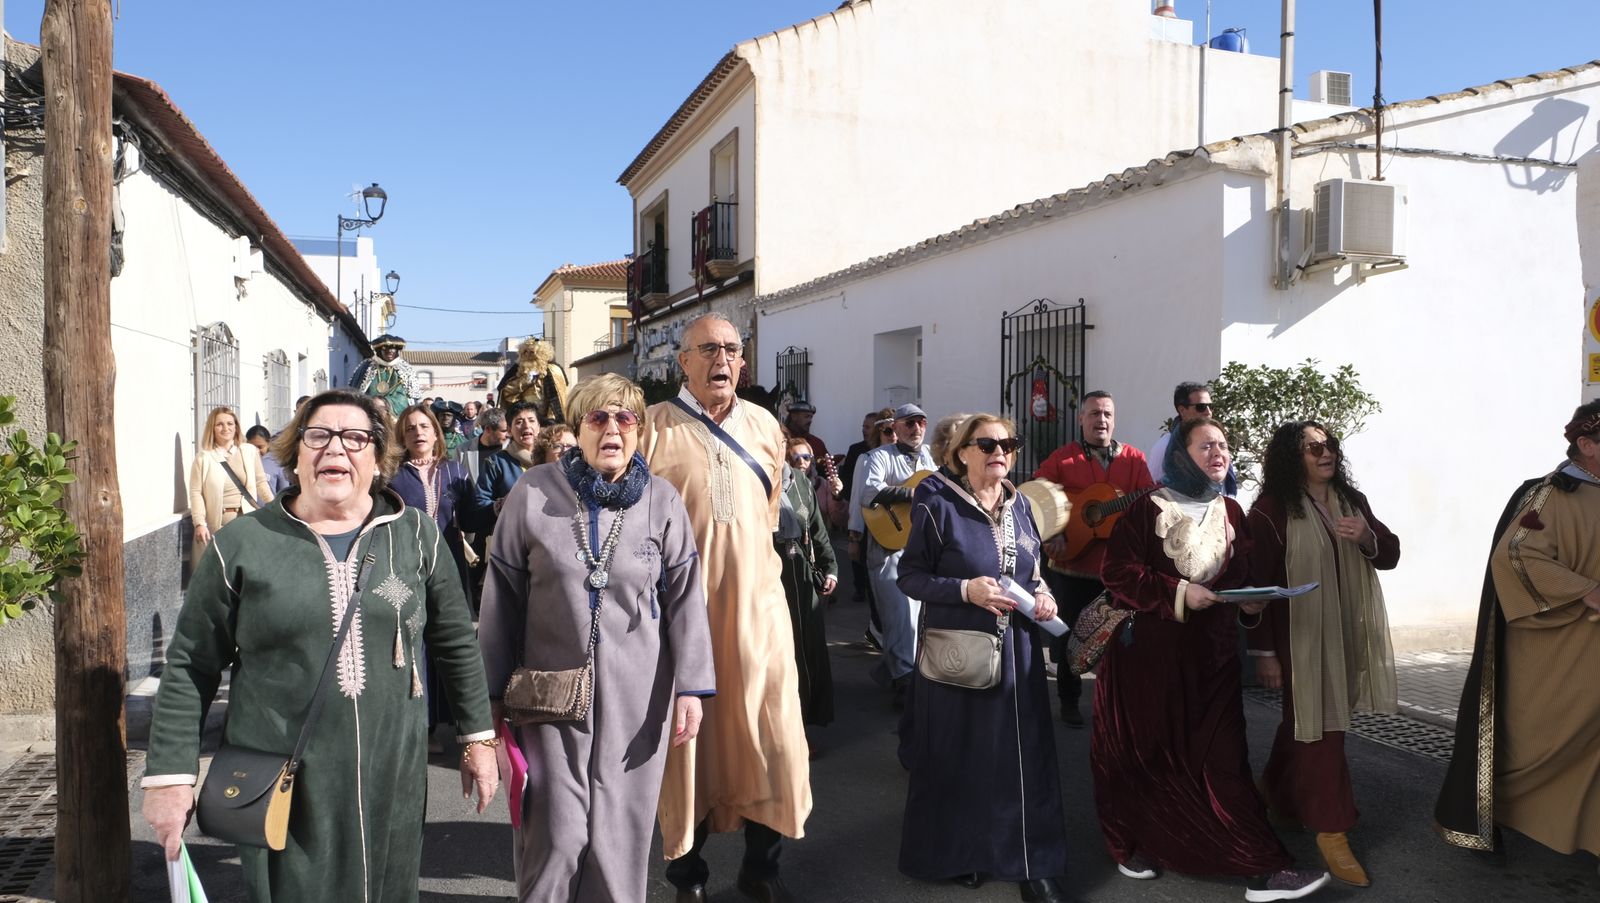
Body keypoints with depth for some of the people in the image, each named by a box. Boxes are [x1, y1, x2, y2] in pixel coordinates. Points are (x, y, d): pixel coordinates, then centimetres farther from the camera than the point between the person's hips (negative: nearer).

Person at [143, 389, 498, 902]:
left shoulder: (415, 535, 2)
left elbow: (454, 641, 10)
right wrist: (169, 776, 0)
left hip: (392, 780, 2)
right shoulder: (243, 544, -3)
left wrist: (478, 736, 11)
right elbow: (190, 668, 2)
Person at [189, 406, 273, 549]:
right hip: (220, 523, -2)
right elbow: (196, 492, -6)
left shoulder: (250, 451, 2)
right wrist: (200, 523, -15)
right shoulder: (203, 457, -4)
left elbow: (261, 482, 10)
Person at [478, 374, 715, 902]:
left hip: (638, 694, 1)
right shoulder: (534, 493, -3)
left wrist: (691, 687, -4)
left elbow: (685, 597, 1)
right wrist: (494, 690, 4)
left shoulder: (663, 500, 0)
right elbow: (502, 596, 2)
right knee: (556, 833, 3)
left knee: (621, 828, 9)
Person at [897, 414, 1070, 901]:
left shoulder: (1019, 504, 8)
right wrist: (966, 590, -22)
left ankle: (1034, 863, 18)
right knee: (959, 756, 7)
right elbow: (910, 576, -10)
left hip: (1018, 651, 5)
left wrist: (1043, 595, -2)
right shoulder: (938, 506, -10)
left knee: (1025, 756, 6)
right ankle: (960, 854, 26)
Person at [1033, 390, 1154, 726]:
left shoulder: (1134, 459, 6)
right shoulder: (1062, 458, -1)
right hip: (1072, 566, -2)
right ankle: (1069, 701, 24)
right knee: (1071, 637, 8)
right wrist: (1050, 535, -18)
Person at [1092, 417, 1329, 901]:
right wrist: (1178, 593, -20)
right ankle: (1138, 844, 27)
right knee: (1147, 753, 8)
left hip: (1211, 656, 4)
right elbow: (1117, 571, -12)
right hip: (1150, 652, -3)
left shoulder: (1232, 512, 9)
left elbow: (1244, 574, 16)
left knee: (1221, 757, 1)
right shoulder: (1149, 508, -8)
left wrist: (1250, 602, -5)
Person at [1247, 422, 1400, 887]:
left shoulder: (1352, 500, 7)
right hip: (1300, 636, -6)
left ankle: (1279, 797, 37)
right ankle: (1331, 830, 7)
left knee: (1305, 722, 17)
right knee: (1318, 725, -4)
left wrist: (1368, 537, -15)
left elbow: (1390, 555, 9)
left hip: (1344, 634, 6)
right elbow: (1258, 583, -12)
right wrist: (1264, 651, -12)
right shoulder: (1272, 509, -13)